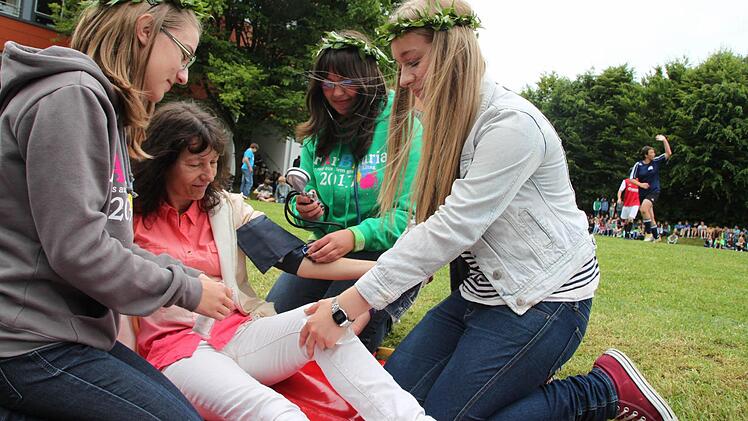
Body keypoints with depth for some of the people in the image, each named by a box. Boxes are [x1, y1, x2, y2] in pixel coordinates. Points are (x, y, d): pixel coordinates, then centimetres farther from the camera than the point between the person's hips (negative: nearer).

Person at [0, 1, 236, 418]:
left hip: (72, 328, 10)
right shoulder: (71, 97, -16)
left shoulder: (104, 106, 15)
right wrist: (187, 290, -12)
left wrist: (193, 277, 2)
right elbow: (77, 250, -22)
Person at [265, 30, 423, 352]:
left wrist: (356, 236, -32)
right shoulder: (318, 133, 8)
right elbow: (308, 198, 15)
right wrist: (306, 210, -11)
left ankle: (379, 317, 14)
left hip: (385, 250, -6)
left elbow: (411, 213, -17)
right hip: (326, 246, 6)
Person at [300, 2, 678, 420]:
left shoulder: (513, 123, -20)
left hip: (544, 296, -8)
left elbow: (451, 229, -27)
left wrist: (348, 306, -26)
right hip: (485, 289, 8)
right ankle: (521, 372, 18)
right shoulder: (454, 123, 8)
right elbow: (435, 226, 2)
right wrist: (360, 304, -7)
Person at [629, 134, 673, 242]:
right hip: (642, 193, 3)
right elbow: (632, 178, 0)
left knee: (643, 209, -26)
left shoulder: (656, 161, -2)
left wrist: (664, 140, -13)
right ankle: (656, 236, 24)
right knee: (650, 217, 11)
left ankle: (649, 233, -18)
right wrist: (640, 184, -16)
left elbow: (668, 153, -6)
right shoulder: (638, 165, -3)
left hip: (654, 191, -3)